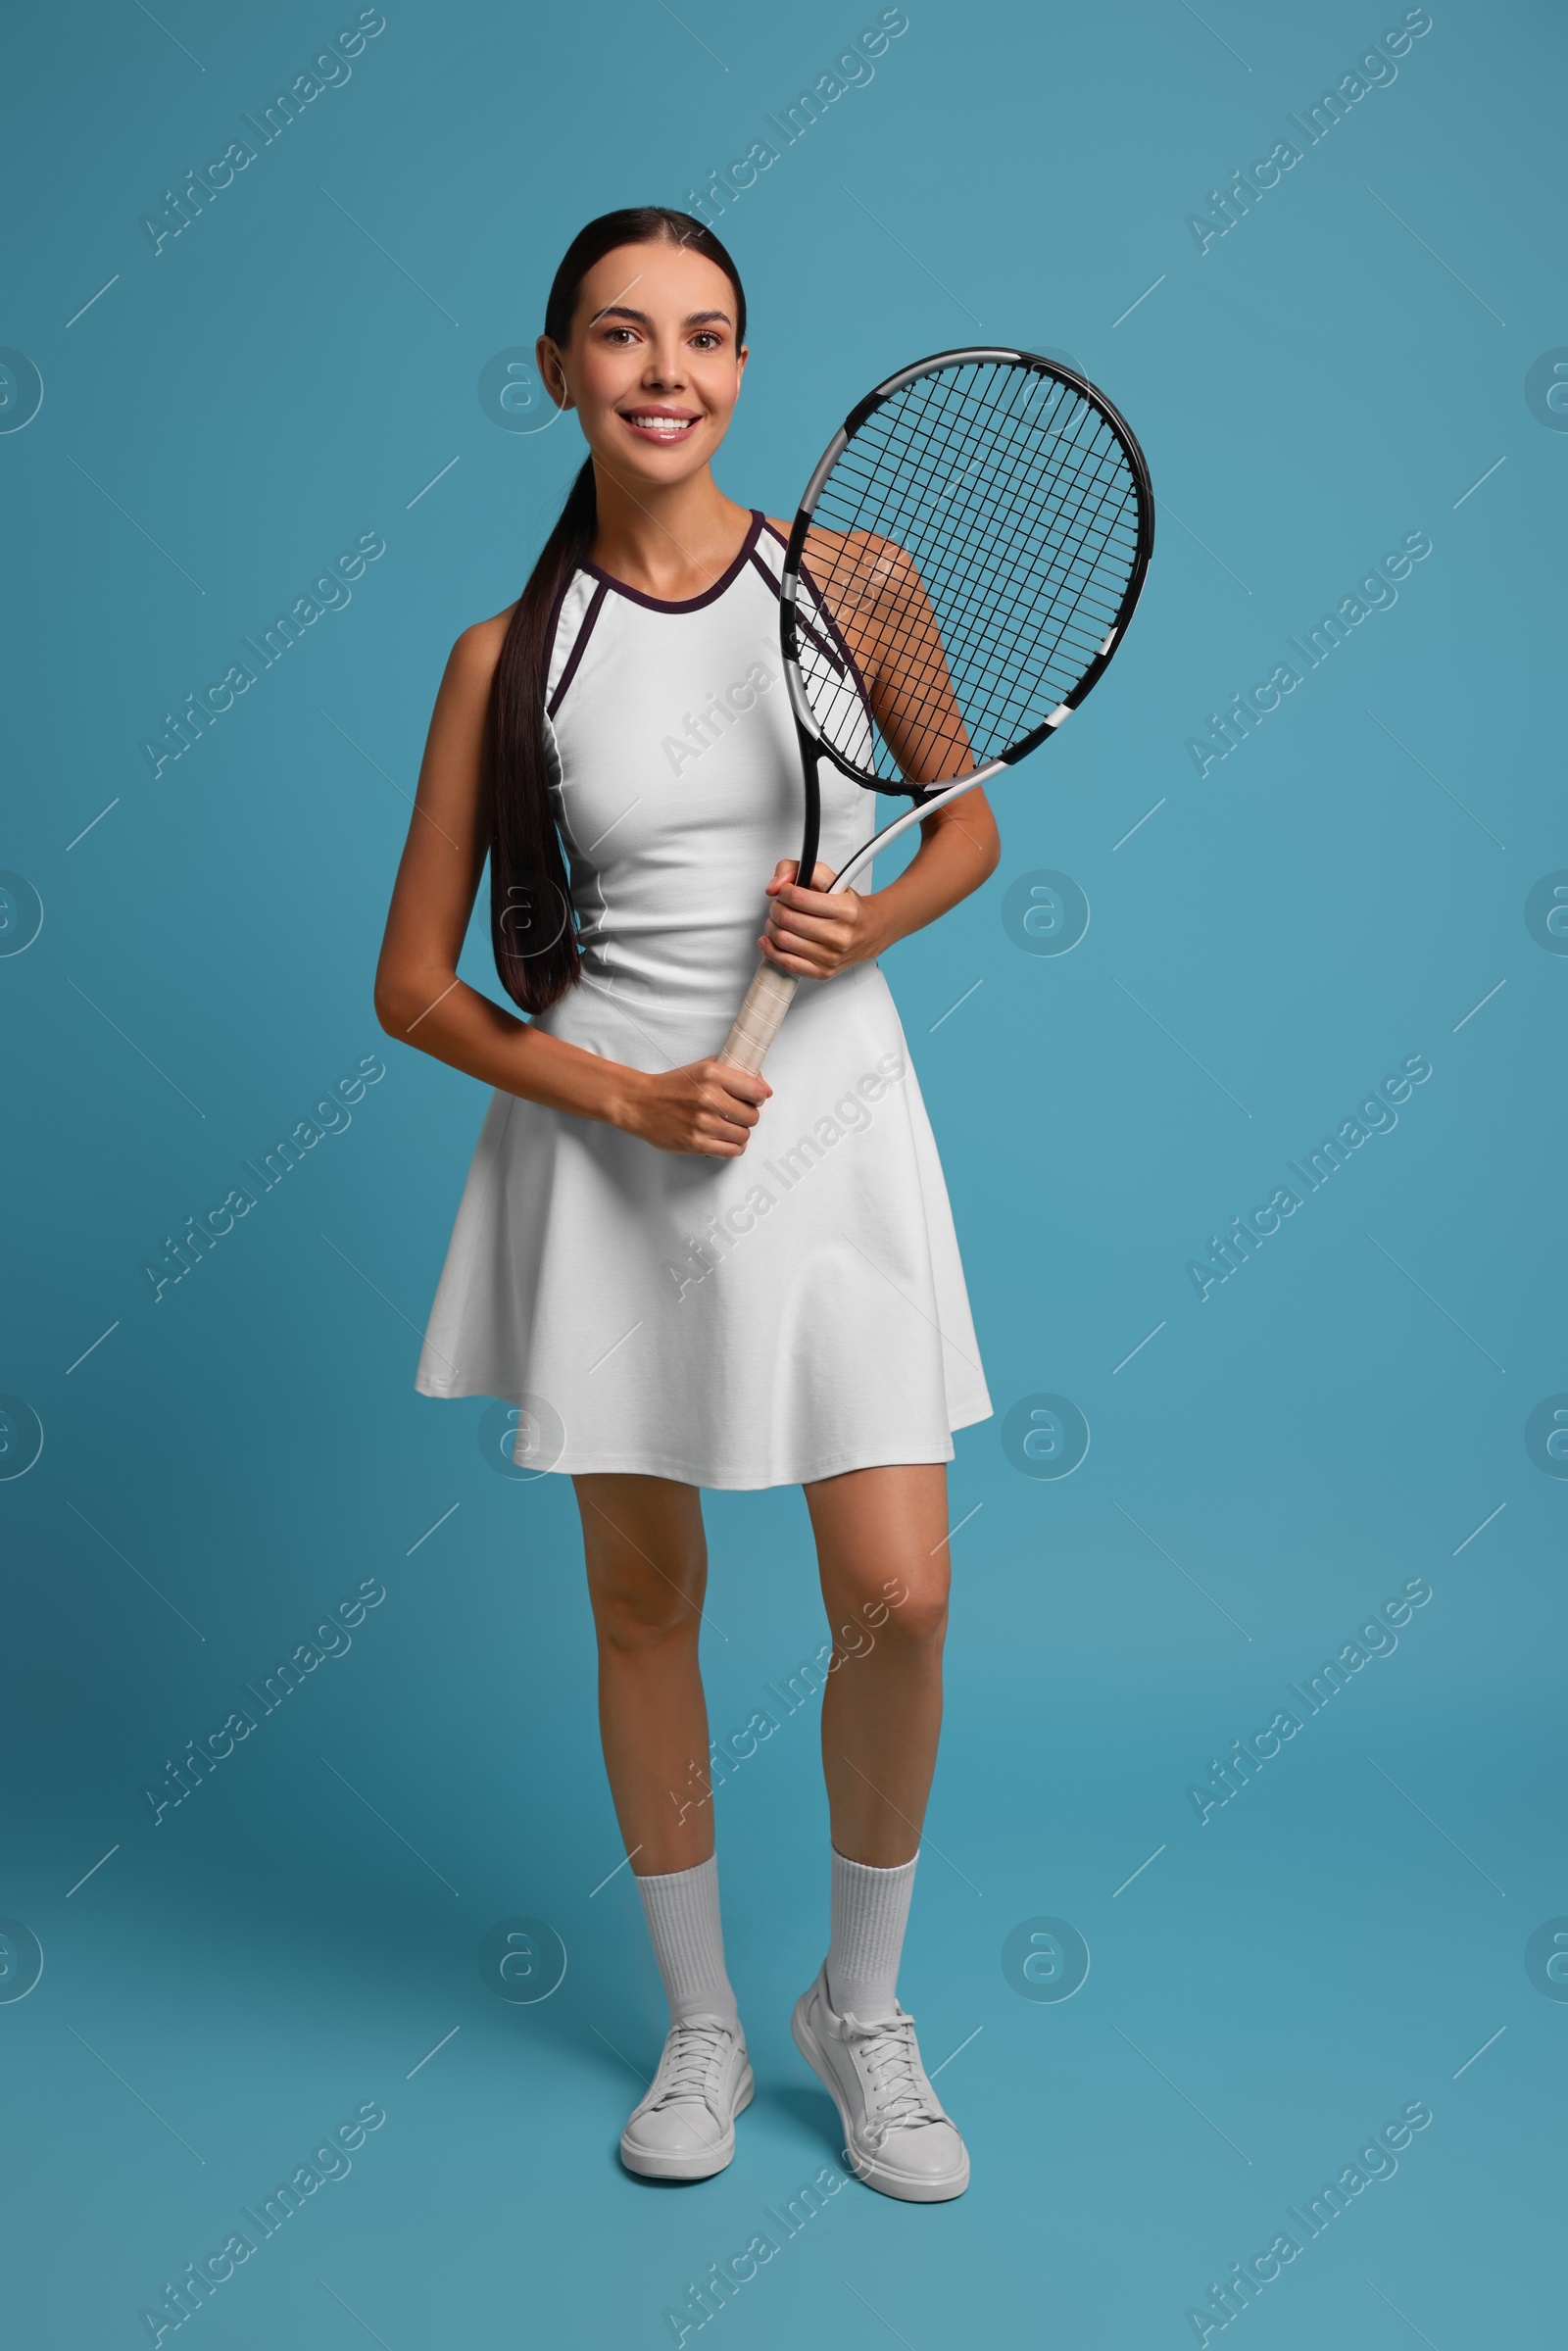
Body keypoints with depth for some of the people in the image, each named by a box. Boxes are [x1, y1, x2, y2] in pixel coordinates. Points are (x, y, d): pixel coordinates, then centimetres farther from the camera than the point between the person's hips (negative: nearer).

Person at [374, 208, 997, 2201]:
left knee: (898, 1602, -4)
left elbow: (969, 824, 13)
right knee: (643, 1600, 9)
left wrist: (873, 921, -9)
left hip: (832, 1132, 0)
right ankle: (700, 2023, 31)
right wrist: (623, 1095, -13)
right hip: (609, 1151, 0)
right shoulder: (508, 653, -1)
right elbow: (413, 985, 1)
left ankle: (862, 2011, 23)